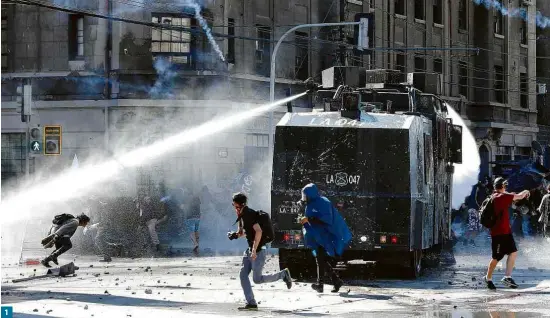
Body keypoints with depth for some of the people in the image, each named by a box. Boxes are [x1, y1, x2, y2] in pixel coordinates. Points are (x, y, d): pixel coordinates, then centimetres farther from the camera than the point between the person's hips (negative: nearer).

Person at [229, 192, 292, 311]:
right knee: (243, 274, 0)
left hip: (259, 251, -10)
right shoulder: (242, 216, 11)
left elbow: (259, 231, -29)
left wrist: (254, 250, -30)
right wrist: (235, 235, 2)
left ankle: (283, 274, 12)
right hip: (250, 250, 10)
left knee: (257, 279, -7)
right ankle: (251, 303, 2)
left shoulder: (249, 214, -19)